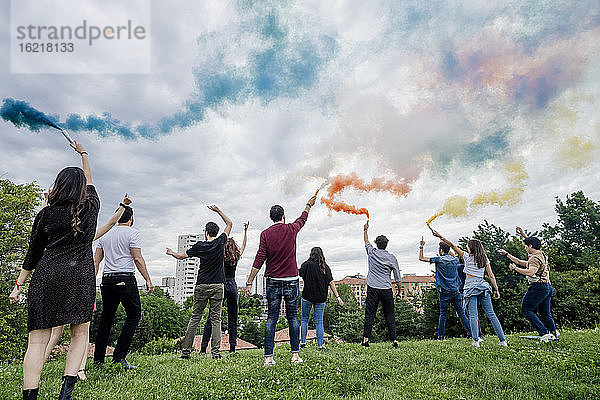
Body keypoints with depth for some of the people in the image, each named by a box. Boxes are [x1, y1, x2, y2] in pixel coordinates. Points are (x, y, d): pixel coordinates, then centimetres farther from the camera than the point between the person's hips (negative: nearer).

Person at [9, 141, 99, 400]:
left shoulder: (46, 214, 5)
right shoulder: (91, 207, 6)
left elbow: (33, 254, 9)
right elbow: (90, 183, 26)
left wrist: (19, 284, 19)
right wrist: (83, 153, 40)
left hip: (47, 276, 0)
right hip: (81, 276, 0)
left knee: (37, 340, 2)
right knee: (80, 334, 10)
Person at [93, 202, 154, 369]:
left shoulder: (105, 235, 17)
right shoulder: (132, 233, -3)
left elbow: (96, 261, 15)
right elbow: (137, 258, -10)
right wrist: (148, 280, -9)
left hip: (107, 280, 7)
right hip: (125, 280, -7)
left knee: (106, 318, 14)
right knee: (134, 315, 1)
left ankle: (98, 359, 18)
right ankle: (119, 356, -4)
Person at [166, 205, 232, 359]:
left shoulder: (199, 246, 0)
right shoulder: (220, 243, -2)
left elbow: (181, 256, 12)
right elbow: (229, 224, 12)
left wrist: (171, 252, 33)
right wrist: (218, 211, 18)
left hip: (201, 286, 1)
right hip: (217, 286, -1)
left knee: (195, 318, 9)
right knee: (216, 319, 2)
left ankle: (186, 350, 12)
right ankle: (216, 351, -2)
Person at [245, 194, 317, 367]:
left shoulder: (266, 234, -2)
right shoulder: (291, 229, 0)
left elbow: (259, 260, -8)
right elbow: (303, 219, 21)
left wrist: (249, 283, -5)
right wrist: (309, 205, 40)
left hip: (273, 281, 0)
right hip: (291, 280, 0)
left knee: (271, 318, 5)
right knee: (293, 317, 9)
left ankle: (268, 357, 5)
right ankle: (295, 354, 12)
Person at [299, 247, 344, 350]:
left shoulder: (307, 264, -4)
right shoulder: (326, 267, 3)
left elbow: (299, 275, -12)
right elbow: (331, 283, 0)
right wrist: (337, 297, 1)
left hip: (307, 296, -2)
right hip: (321, 298, 2)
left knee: (304, 319, 13)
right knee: (319, 322, 8)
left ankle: (302, 341, 15)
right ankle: (320, 345, 9)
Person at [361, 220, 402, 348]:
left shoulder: (371, 252, 2)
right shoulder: (392, 258, 2)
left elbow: (366, 242, 24)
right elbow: (397, 277, 5)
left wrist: (366, 229, 37)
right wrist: (400, 289, 17)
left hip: (373, 289, 0)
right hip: (387, 289, 0)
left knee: (369, 315, 1)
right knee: (389, 316, 7)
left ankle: (366, 339, -3)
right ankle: (394, 340, 6)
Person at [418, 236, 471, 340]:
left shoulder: (439, 260, -7)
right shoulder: (455, 259, 6)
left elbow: (421, 258, -3)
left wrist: (421, 246, 7)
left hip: (444, 292, -3)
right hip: (456, 291, 4)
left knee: (443, 314, 4)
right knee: (461, 313, 9)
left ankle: (440, 336, 7)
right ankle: (471, 333, 6)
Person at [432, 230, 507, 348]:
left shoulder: (467, 256, 2)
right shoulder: (485, 259, 14)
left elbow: (453, 246, 4)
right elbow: (491, 275, 9)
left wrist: (441, 237, 9)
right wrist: (496, 290, 10)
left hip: (471, 286, -4)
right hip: (483, 285, 5)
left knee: (473, 315, -7)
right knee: (491, 314, 7)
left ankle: (475, 341, -12)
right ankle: (503, 340, 6)